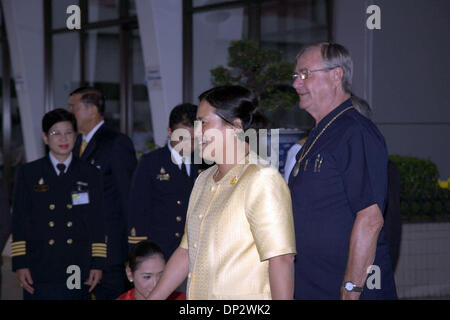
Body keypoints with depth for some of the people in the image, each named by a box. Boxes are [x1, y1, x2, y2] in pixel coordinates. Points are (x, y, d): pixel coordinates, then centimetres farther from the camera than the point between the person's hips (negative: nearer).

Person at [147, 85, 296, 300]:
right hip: (200, 295, 7)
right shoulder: (204, 180, 16)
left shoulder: (262, 179, -11)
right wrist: (153, 298, 17)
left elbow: (281, 259, -18)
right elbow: (187, 251, 19)